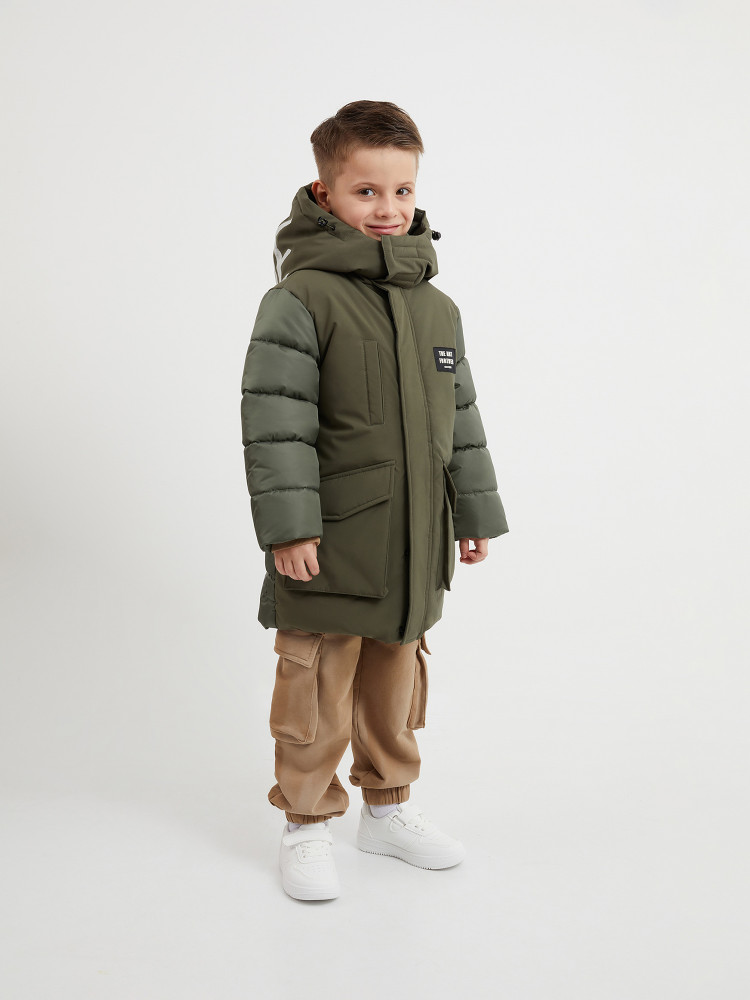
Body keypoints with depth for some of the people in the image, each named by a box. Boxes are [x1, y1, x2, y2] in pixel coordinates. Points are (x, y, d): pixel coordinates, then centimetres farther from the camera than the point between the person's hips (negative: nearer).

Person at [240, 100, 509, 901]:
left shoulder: (437, 309, 10)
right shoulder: (299, 300, -11)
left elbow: (460, 418, 16)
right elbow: (275, 419, -15)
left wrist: (475, 511, 17)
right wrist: (287, 525, -19)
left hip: (413, 548, 6)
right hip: (329, 548, -6)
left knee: (397, 678, 17)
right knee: (318, 688, 3)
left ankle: (388, 808, 34)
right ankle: (307, 824, 21)